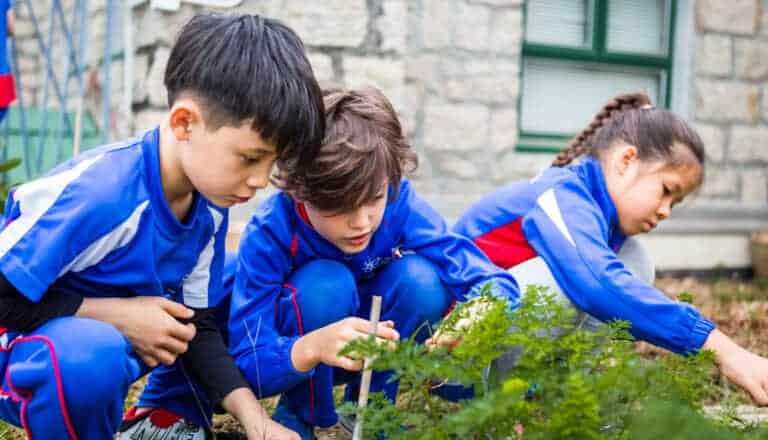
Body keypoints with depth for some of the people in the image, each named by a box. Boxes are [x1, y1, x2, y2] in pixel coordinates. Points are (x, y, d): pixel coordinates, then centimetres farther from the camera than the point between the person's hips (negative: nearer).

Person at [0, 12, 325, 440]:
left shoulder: (210, 204, -7)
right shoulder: (98, 192, -32)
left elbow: (198, 321, -1)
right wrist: (116, 314, -25)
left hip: (115, 337, 8)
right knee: (91, 355, -40)